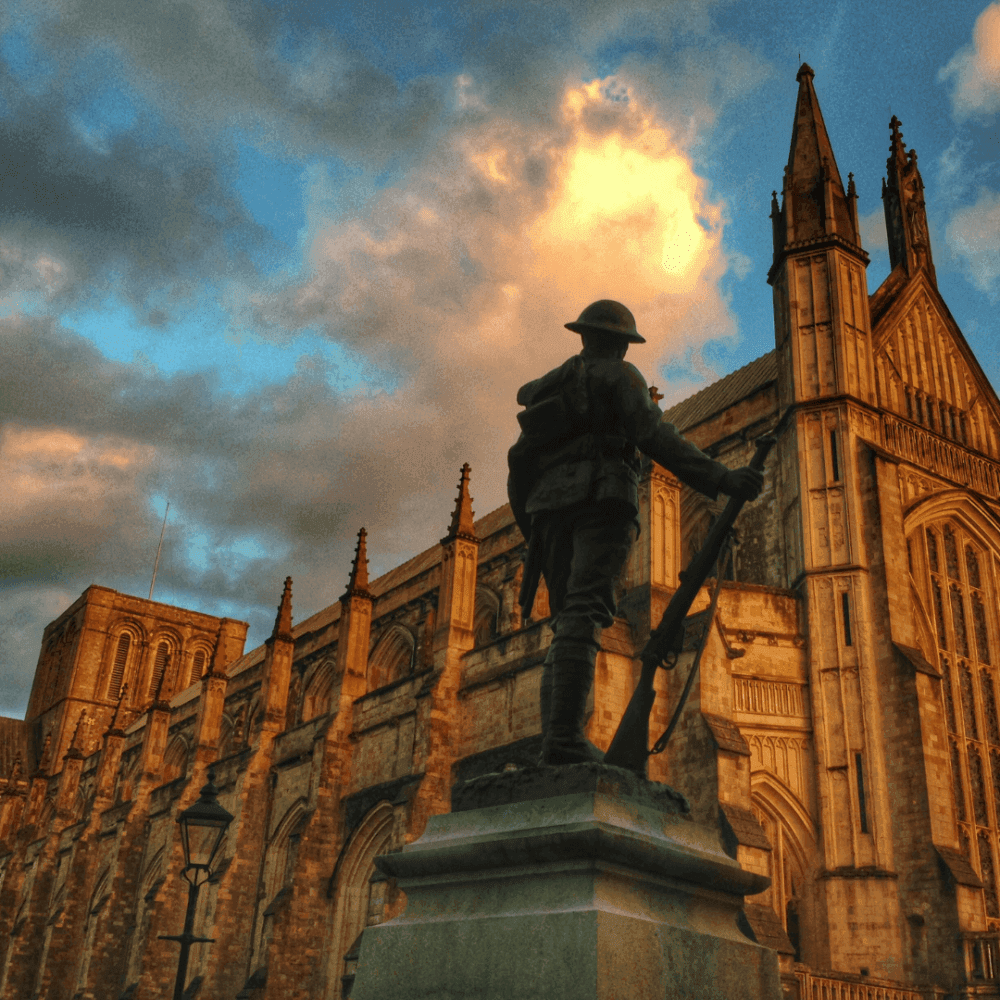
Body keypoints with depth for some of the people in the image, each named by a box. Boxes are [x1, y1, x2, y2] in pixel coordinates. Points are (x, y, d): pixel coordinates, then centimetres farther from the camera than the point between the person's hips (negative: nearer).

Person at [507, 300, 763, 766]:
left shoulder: (550, 383, 29)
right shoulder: (619, 375, 10)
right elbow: (656, 437, -5)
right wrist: (721, 478, -11)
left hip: (550, 508, 6)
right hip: (600, 498, -6)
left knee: (569, 623, 5)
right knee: (584, 613, -21)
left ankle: (554, 742, -11)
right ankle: (565, 736, -35)